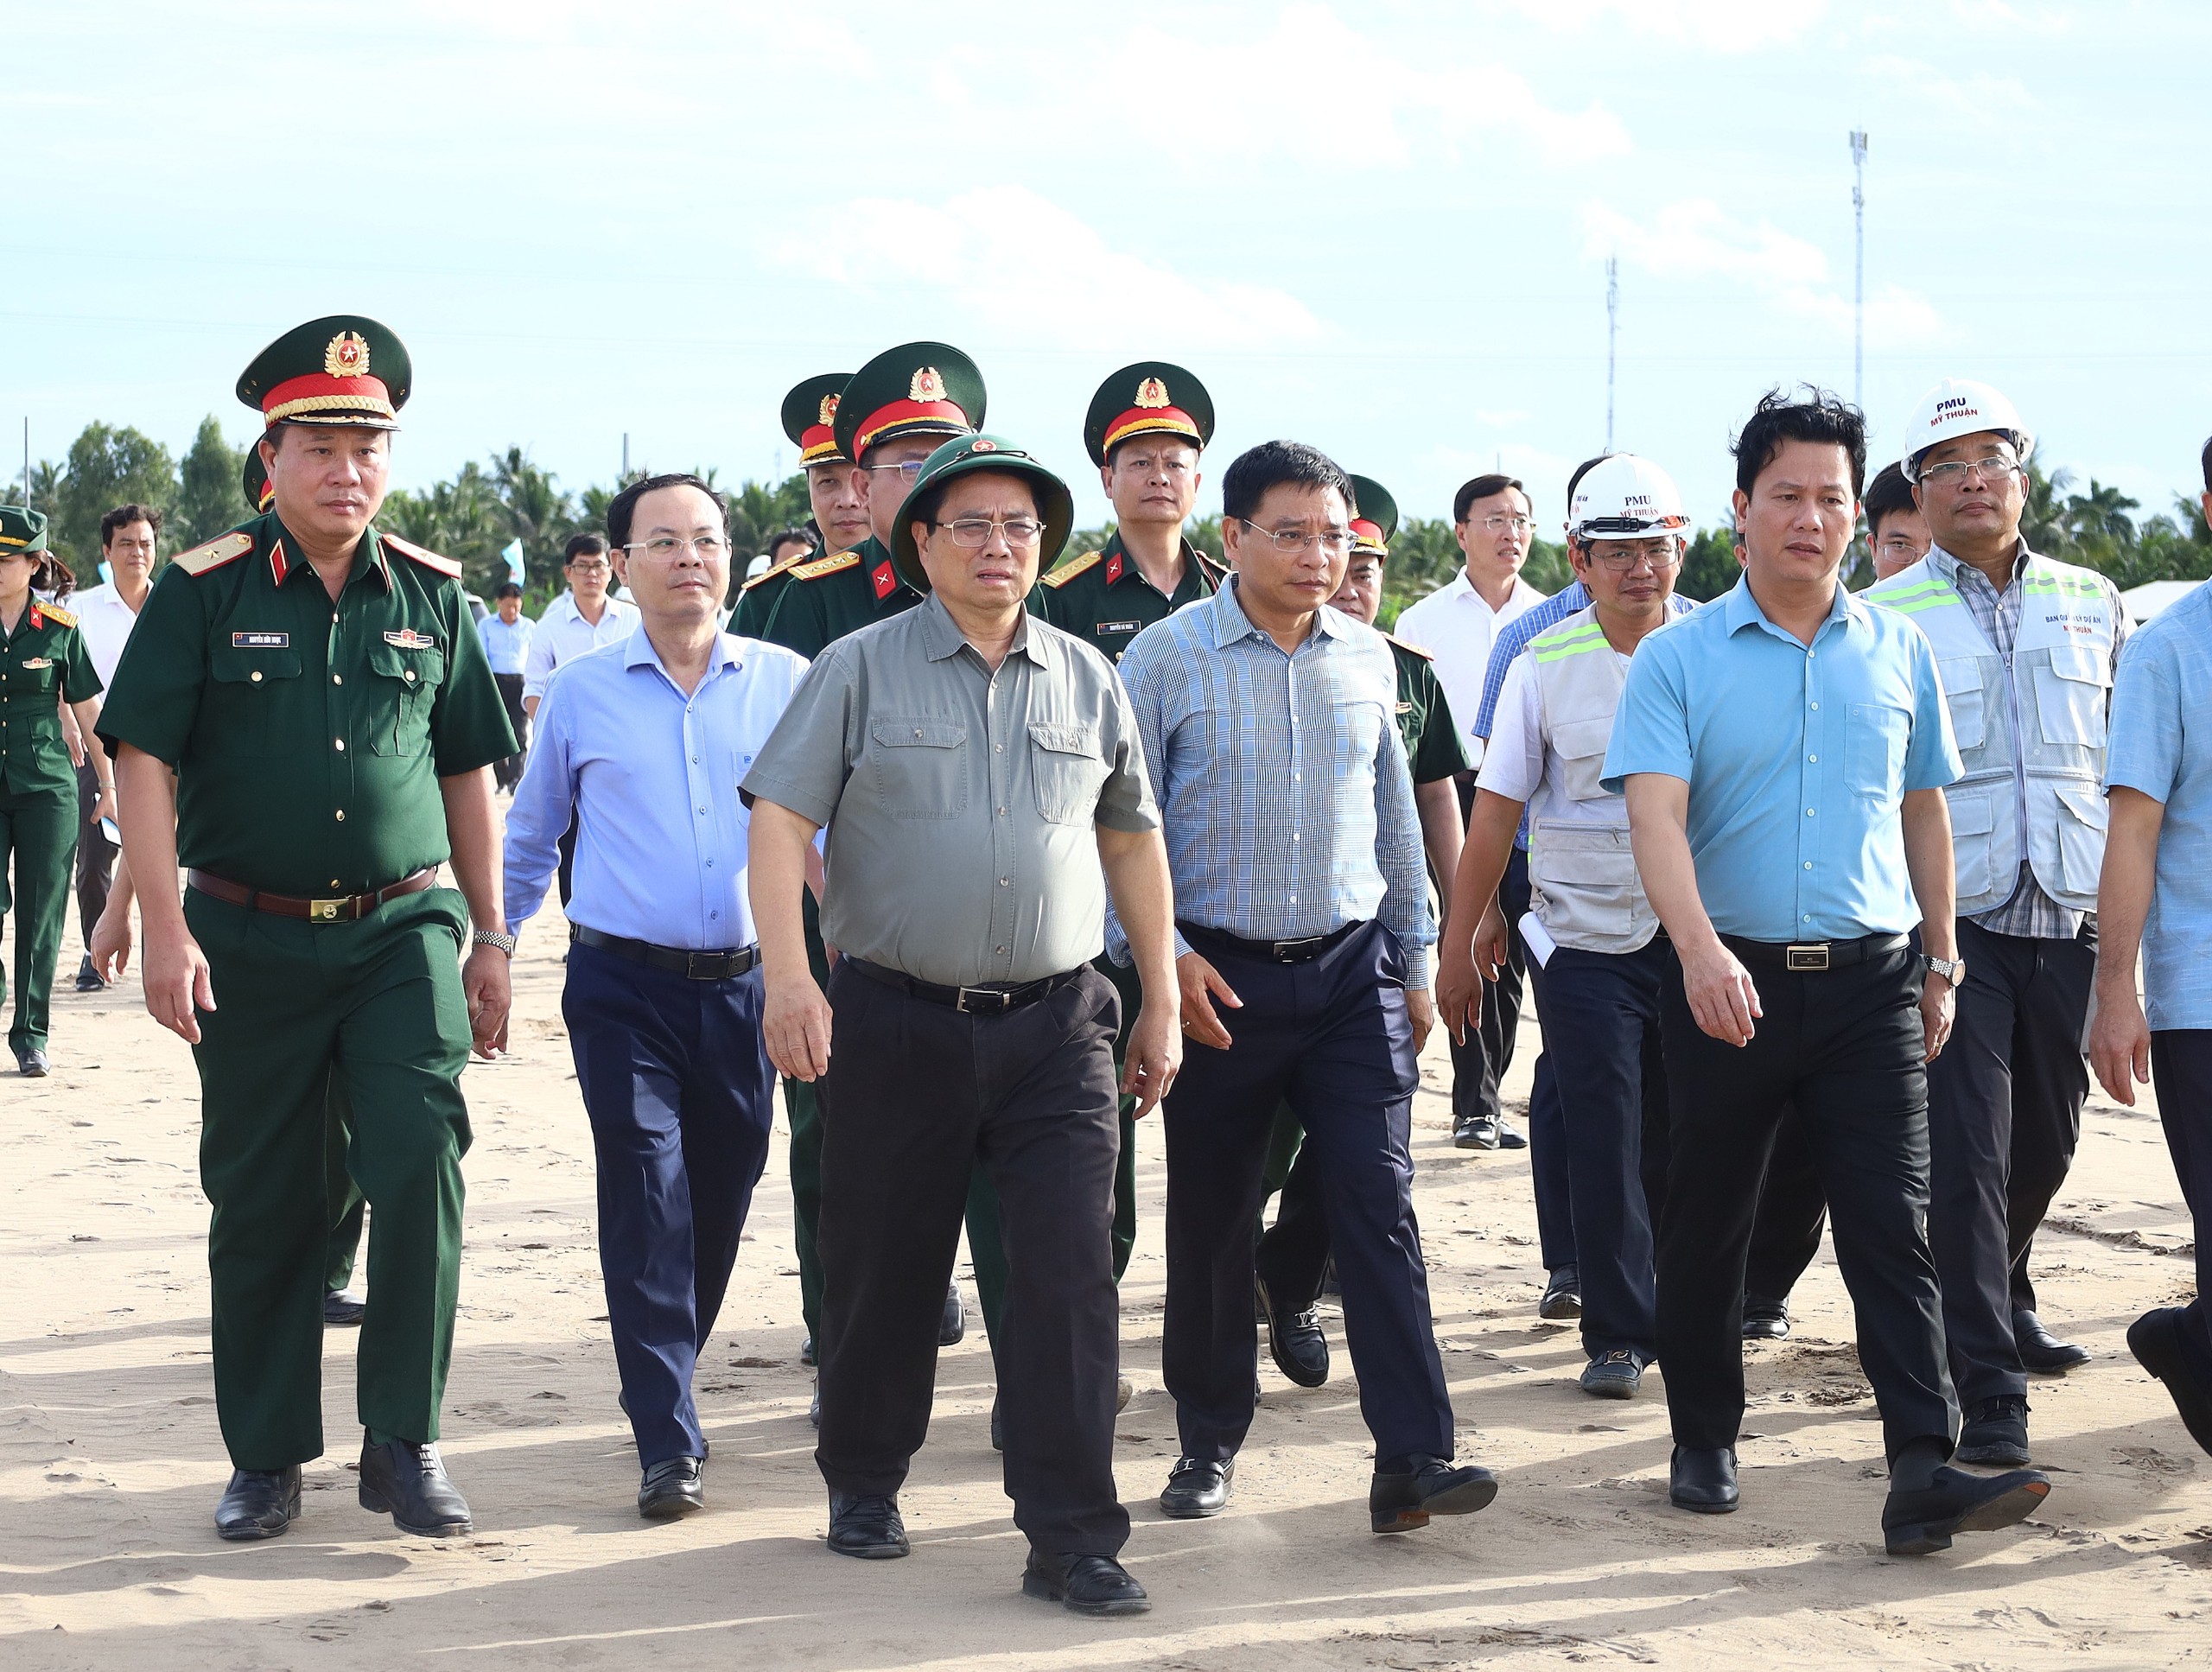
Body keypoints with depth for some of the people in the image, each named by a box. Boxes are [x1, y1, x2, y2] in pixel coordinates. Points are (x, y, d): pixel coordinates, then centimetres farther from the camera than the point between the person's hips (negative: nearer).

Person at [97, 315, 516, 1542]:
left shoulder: (431, 595, 6)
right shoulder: (203, 592, -2)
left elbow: (468, 773, 13)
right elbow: (143, 762, -5)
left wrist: (488, 938, 12)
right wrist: (165, 929, -14)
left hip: (404, 932, 1)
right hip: (251, 938, -1)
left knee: (420, 1156, -15)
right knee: (261, 1204, 6)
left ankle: (404, 1442, -3)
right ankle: (267, 1455, 20)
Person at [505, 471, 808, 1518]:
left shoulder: (786, 682, 4)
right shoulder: (581, 692, 5)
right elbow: (528, 837, 16)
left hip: (743, 986, 2)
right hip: (622, 985, -2)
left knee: (721, 1197, 10)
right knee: (645, 1190, -11)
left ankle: (666, 1378, 32)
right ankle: (668, 1440, -11)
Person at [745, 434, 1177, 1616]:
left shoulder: (1087, 679, 10)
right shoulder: (859, 669, 0)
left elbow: (1132, 843, 17)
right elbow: (779, 821, -6)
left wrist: (1160, 1003, 15)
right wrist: (788, 977, -17)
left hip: (1056, 1024, 2)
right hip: (897, 1022, -1)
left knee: (1067, 1275, -6)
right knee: (882, 1271, 10)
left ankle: (1071, 1538, -1)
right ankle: (863, 1483, 31)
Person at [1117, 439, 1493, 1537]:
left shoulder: (1366, 658, 7)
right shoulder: (1165, 657, -4)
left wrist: (1415, 956, 16)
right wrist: (1163, 953, -12)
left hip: (1352, 971, 2)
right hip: (1220, 980, -2)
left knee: (1377, 1203, -7)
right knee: (1210, 1222, 7)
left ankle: (1412, 1459, -9)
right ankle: (1209, 1442, 23)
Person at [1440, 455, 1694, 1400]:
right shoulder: (1546, 666, -2)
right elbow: (1497, 810, 2)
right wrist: (1461, 943, 2)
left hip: (1696, 932, 1)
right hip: (1586, 938, -1)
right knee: (1605, 1144, -2)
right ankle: (1618, 1334, 8)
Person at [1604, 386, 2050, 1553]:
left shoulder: (1897, 654, 8)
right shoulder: (1679, 657, -2)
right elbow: (1655, 813, -14)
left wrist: (1941, 959, 15)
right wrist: (1699, 947, -29)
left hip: (1870, 982, 1)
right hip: (1730, 978, -1)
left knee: (1891, 1227, -7)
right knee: (1708, 1226, 10)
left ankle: (1925, 1475, -11)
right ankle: (1704, 1444, 25)